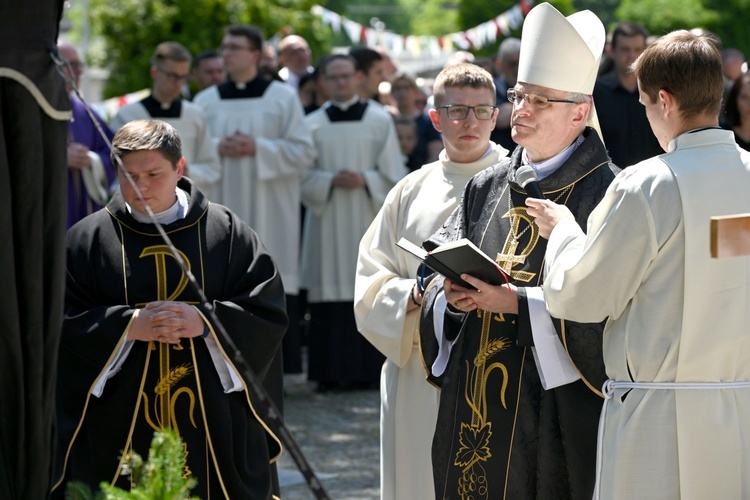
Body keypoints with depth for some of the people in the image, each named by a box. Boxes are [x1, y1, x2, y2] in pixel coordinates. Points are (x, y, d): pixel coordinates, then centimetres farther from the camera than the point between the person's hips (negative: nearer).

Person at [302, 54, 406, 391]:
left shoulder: (379, 120, 7)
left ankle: (368, 369, 2)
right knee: (330, 291, -3)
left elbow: (393, 173, 4)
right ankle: (331, 371, 0)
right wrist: (331, 181, -13)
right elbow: (303, 175, 4)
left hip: (368, 219, 0)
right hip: (328, 221, 0)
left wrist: (364, 179, -12)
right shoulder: (312, 124, 7)